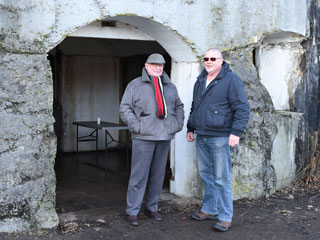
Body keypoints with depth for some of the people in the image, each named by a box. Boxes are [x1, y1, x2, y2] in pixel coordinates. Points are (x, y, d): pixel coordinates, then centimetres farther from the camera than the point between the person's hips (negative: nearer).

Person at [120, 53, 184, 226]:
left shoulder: (170, 87, 14)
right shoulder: (135, 85, 0)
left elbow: (179, 106, 24)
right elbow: (125, 109, -4)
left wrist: (178, 124, 11)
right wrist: (137, 127, -12)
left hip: (164, 137, 5)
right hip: (143, 138, -5)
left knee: (158, 174, 10)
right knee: (139, 175, -4)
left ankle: (152, 208, 23)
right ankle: (132, 212, 5)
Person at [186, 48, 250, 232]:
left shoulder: (231, 80, -8)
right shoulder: (200, 81, 16)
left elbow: (242, 108, -12)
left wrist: (236, 132, -20)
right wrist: (191, 128, 23)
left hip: (220, 138, -7)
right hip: (201, 137, 8)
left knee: (222, 178, -4)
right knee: (206, 174, 14)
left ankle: (225, 217, 5)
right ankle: (210, 210, 27)